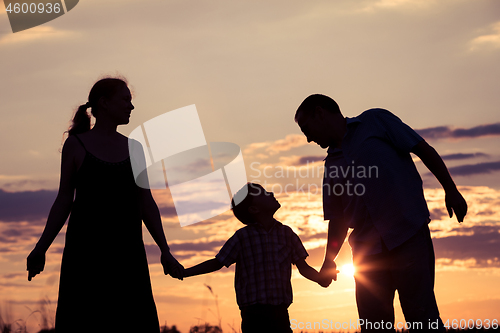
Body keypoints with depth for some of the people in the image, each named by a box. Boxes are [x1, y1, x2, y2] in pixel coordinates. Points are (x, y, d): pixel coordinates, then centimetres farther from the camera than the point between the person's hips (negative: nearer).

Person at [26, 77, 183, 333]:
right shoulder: (75, 144, 2)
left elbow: (146, 204, 11)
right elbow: (64, 200, 4)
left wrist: (165, 251, 1)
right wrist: (40, 249, -7)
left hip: (126, 253, 3)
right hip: (85, 251, -3)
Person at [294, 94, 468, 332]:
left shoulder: (375, 121, 6)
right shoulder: (332, 165, 20)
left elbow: (424, 150, 3)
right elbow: (337, 219, 21)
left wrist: (451, 190, -5)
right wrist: (329, 260, 9)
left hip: (408, 234, -6)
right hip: (367, 249, 6)